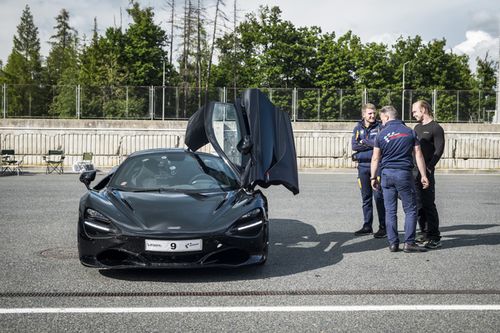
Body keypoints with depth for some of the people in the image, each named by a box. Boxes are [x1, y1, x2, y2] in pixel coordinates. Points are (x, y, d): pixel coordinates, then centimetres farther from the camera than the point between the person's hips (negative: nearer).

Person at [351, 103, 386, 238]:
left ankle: (383, 227, 0)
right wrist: (371, 144, -9)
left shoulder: (379, 127, 0)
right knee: (366, 198, 10)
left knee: (379, 197, -6)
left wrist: (364, 142, -5)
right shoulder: (358, 128, 10)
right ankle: (367, 226, 18)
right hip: (363, 166, 4)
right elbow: (354, 146, -2)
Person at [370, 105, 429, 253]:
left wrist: (373, 177, 11)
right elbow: (418, 155, 1)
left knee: (390, 211, 6)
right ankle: (409, 242, -1)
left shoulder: (381, 134, 1)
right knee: (410, 209, 5)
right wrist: (423, 175, 4)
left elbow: (375, 158, 2)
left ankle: (393, 243, 6)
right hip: (405, 173, -1)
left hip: (387, 174, 1)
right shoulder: (410, 132, 3)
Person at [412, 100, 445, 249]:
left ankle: (435, 238, -3)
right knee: (418, 204, 10)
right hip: (414, 171, 8)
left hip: (426, 171, -8)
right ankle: (425, 234, 19)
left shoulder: (436, 128, -5)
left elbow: (439, 150, -12)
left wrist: (429, 167, -20)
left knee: (428, 204, -8)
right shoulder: (417, 127, 19)